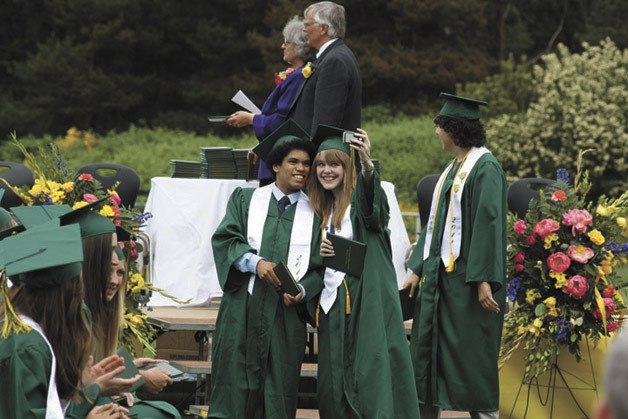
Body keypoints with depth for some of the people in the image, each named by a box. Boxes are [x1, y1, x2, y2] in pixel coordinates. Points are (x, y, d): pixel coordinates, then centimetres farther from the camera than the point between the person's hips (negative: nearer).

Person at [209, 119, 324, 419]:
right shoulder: (246, 199, 10)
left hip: (287, 313, 1)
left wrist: (303, 291, -12)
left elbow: (321, 267, 6)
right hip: (243, 308, 0)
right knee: (234, 389, -2)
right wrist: (255, 262, -17)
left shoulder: (314, 213, 10)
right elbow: (224, 239, -1)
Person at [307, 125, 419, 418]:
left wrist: (367, 166, -47)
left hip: (367, 300, -7)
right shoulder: (323, 208, 15)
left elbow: (375, 210, -30)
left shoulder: (360, 199, -4)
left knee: (371, 371, -12)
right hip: (333, 302, 7)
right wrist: (318, 253, -1)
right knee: (336, 379, 6)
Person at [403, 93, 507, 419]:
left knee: (470, 353, -2)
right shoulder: (452, 168, 15)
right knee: (426, 348, 7)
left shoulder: (485, 168, -12)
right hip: (440, 272, 9)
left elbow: (489, 223, -19)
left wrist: (484, 279, -24)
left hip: (466, 276, -9)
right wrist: (418, 268, 13)